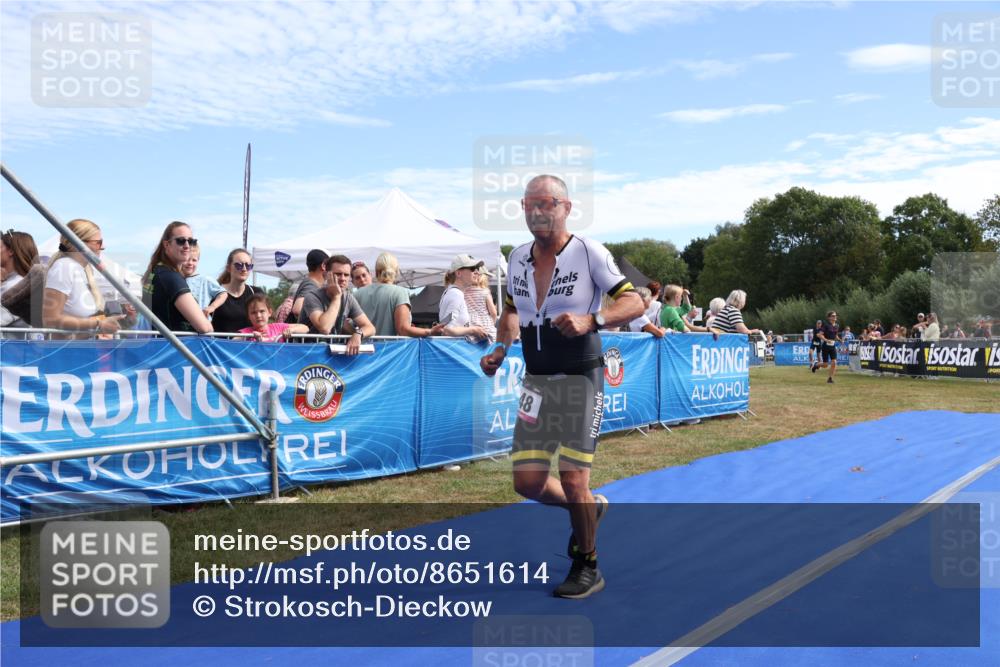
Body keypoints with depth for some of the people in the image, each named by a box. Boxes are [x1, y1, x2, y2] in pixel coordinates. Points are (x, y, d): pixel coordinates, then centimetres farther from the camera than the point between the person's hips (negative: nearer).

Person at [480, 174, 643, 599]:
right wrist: (500, 348, 4)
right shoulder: (517, 258, 7)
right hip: (536, 381, 5)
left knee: (572, 480, -5)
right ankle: (589, 508, 34)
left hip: (581, 379, -5)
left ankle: (587, 568, 19)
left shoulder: (589, 253, -10)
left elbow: (635, 303, -13)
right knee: (527, 481, 3)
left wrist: (590, 321, -29)